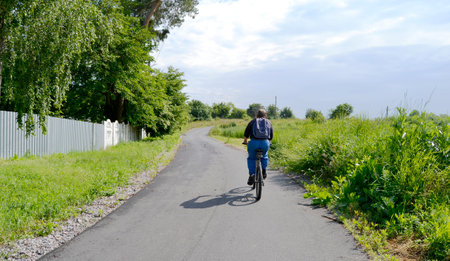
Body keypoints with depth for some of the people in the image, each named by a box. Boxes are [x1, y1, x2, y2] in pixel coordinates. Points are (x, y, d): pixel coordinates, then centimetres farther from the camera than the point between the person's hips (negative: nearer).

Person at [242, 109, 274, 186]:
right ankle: (264, 171, 21)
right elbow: (271, 137, 20)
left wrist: (245, 141, 31)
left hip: (254, 143, -1)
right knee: (264, 156, 33)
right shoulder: (269, 123, 18)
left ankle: (251, 175, 8)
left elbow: (246, 134, 13)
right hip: (265, 143, 1)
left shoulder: (253, 121, 14)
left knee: (251, 158, 21)